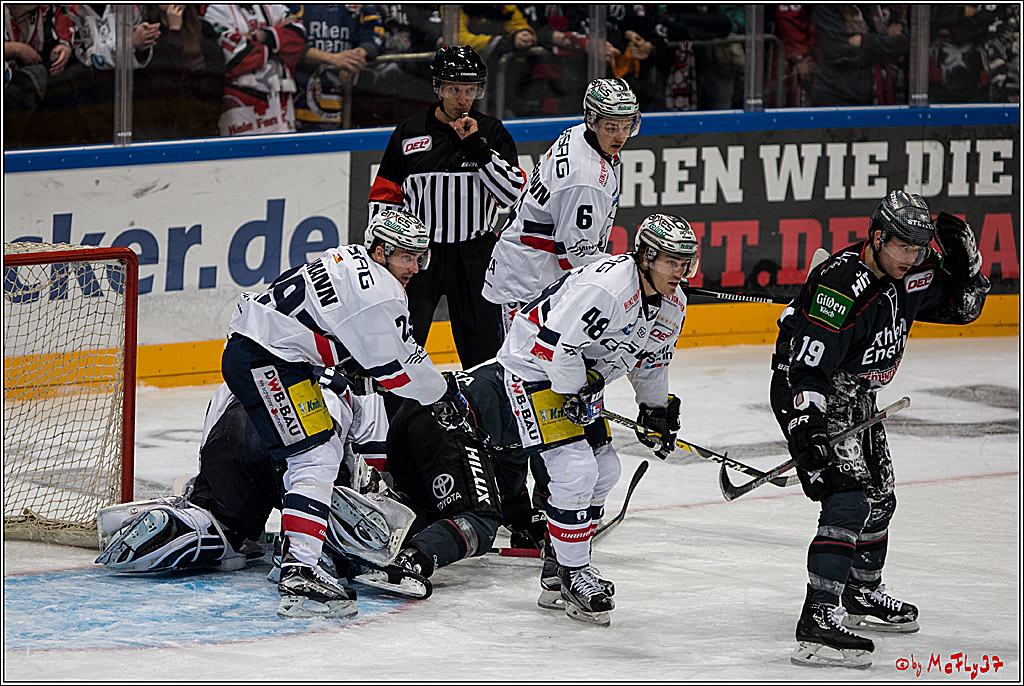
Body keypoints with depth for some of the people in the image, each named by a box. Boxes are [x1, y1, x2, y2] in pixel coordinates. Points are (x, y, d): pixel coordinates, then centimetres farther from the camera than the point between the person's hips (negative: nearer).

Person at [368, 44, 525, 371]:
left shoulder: (492, 132, 2)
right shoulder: (409, 133, 2)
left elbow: (512, 192, -10)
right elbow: (384, 197, 8)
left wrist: (477, 145, -16)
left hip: (474, 256, 0)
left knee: (482, 346, 4)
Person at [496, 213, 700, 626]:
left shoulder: (673, 304, -1)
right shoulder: (605, 286, -32)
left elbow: (651, 360, 18)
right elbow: (558, 345, -31)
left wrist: (657, 410, 19)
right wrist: (577, 395, -21)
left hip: (581, 376, 10)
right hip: (536, 365, -10)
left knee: (604, 469, 12)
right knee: (575, 470, -18)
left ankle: (558, 566, 24)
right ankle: (573, 575, -6)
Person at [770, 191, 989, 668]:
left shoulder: (911, 276, -4)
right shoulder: (841, 287, -29)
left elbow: (962, 307, 8)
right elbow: (808, 366, -30)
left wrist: (965, 262, -9)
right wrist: (805, 424, -37)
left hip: (856, 395, 10)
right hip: (811, 394, -10)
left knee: (879, 496, 23)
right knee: (849, 497, -23)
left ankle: (862, 593, 45)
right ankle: (818, 619, -30)